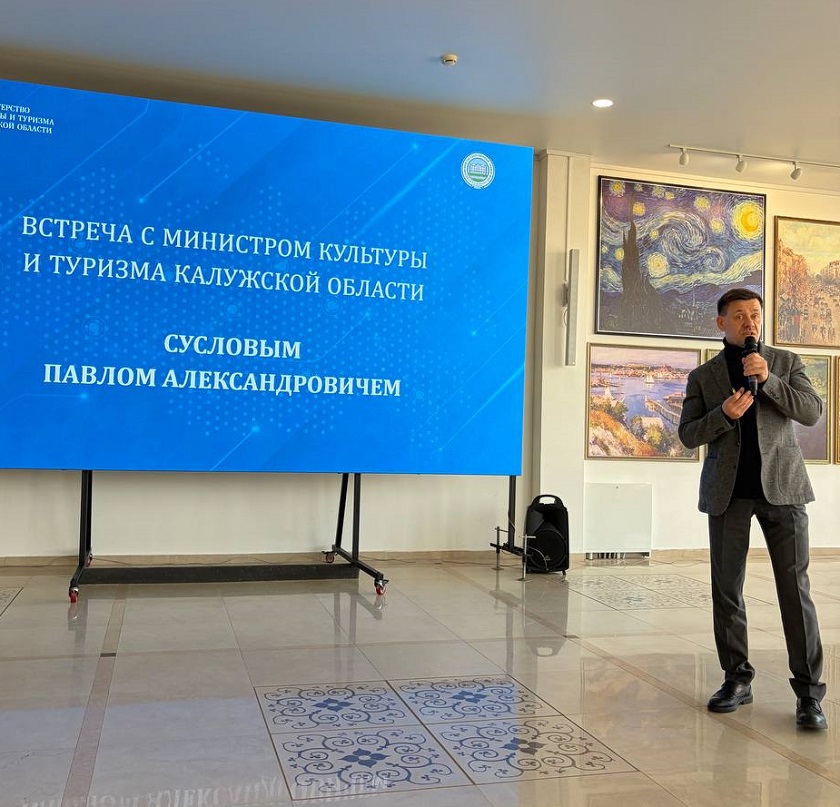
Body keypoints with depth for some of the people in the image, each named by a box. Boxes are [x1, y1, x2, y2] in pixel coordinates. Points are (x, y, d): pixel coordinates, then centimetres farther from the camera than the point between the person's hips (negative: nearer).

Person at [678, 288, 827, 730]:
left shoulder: (785, 362, 10)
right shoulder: (702, 376, 9)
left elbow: (812, 411, -1)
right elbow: (688, 435, 4)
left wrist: (768, 379, -14)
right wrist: (723, 414, -14)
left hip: (781, 485, -1)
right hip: (728, 491, 1)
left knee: (794, 587, -4)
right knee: (726, 589, 4)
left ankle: (808, 691, 2)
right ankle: (737, 679, 17)